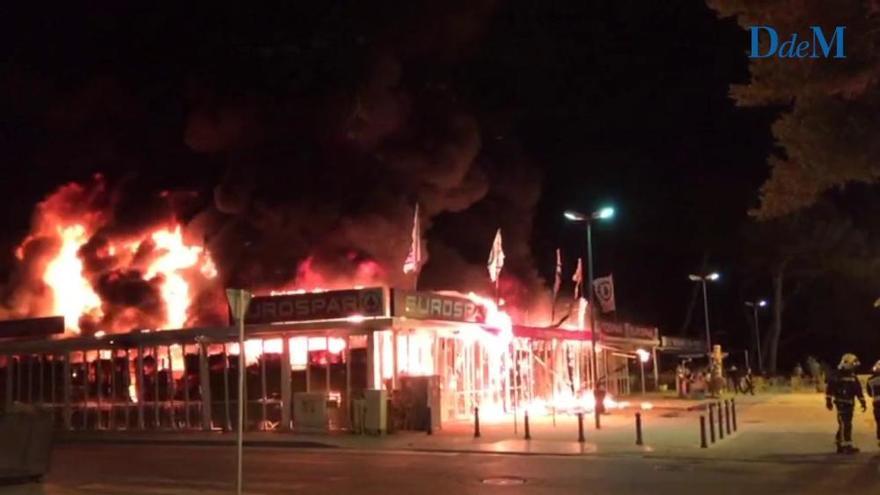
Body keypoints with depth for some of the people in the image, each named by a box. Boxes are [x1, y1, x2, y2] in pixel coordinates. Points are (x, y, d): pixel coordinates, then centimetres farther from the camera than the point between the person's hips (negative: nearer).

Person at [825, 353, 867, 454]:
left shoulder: (853, 377, 12)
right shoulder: (837, 376, -11)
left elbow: (858, 391, 17)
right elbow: (829, 389, -11)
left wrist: (863, 403, 16)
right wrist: (828, 401, -11)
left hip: (850, 404, 8)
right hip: (842, 403, -8)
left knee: (846, 425, 12)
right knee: (845, 424, -12)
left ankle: (840, 445, 21)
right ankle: (846, 445, -11)